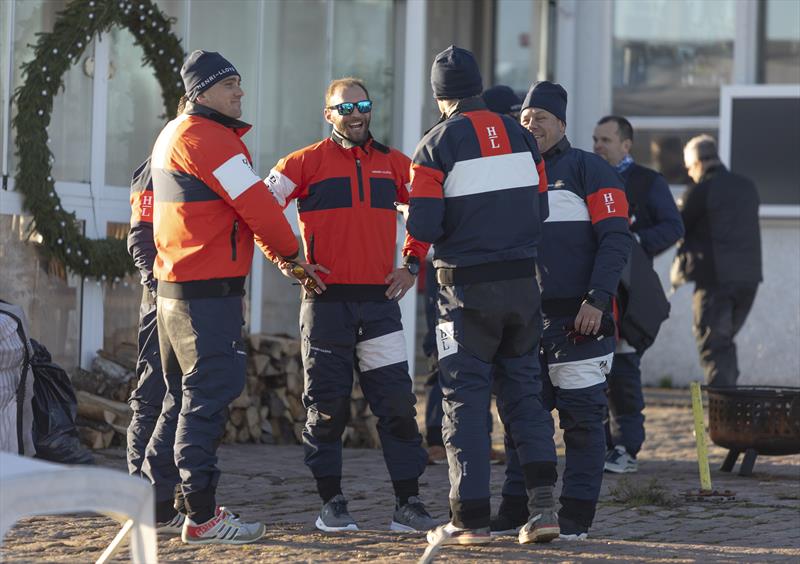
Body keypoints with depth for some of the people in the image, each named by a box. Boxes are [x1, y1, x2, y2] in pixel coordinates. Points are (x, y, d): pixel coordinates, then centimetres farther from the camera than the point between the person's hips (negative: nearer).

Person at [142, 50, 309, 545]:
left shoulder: (173, 135, 19)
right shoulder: (208, 138, -13)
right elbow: (258, 206, -14)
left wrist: (280, 254, 18)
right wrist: (291, 253, 1)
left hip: (176, 285, 10)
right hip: (210, 291, -10)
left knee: (186, 397, 18)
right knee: (208, 396, -8)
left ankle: (153, 500, 21)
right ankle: (202, 517, -7)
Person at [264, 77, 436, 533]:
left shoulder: (393, 164, 10)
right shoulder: (307, 162, 1)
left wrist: (412, 263, 11)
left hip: (381, 299, 2)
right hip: (327, 302, -2)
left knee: (397, 402, -2)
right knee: (327, 405, 3)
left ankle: (408, 503, 3)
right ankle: (332, 503, 11)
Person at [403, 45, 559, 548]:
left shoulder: (437, 145, -8)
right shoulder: (520, 136, 7)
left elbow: (424, 227, -13)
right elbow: (540, 210, 9)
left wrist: (409, 214, 9)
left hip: (469, 288, -4)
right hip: (523, 281, 4)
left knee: (466, 399, 3)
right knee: (524, 389, 14)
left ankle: (471, 520, 2)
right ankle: (543, 502, 2)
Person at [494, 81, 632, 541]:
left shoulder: (589, 170, -1)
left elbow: (616, 239, -9)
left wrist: (597, 300, -18)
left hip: (579, 319, -6)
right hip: (525, 320, 6)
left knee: (582, 418, -3)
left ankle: (577, 515, 1)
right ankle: (516, 509, 13)